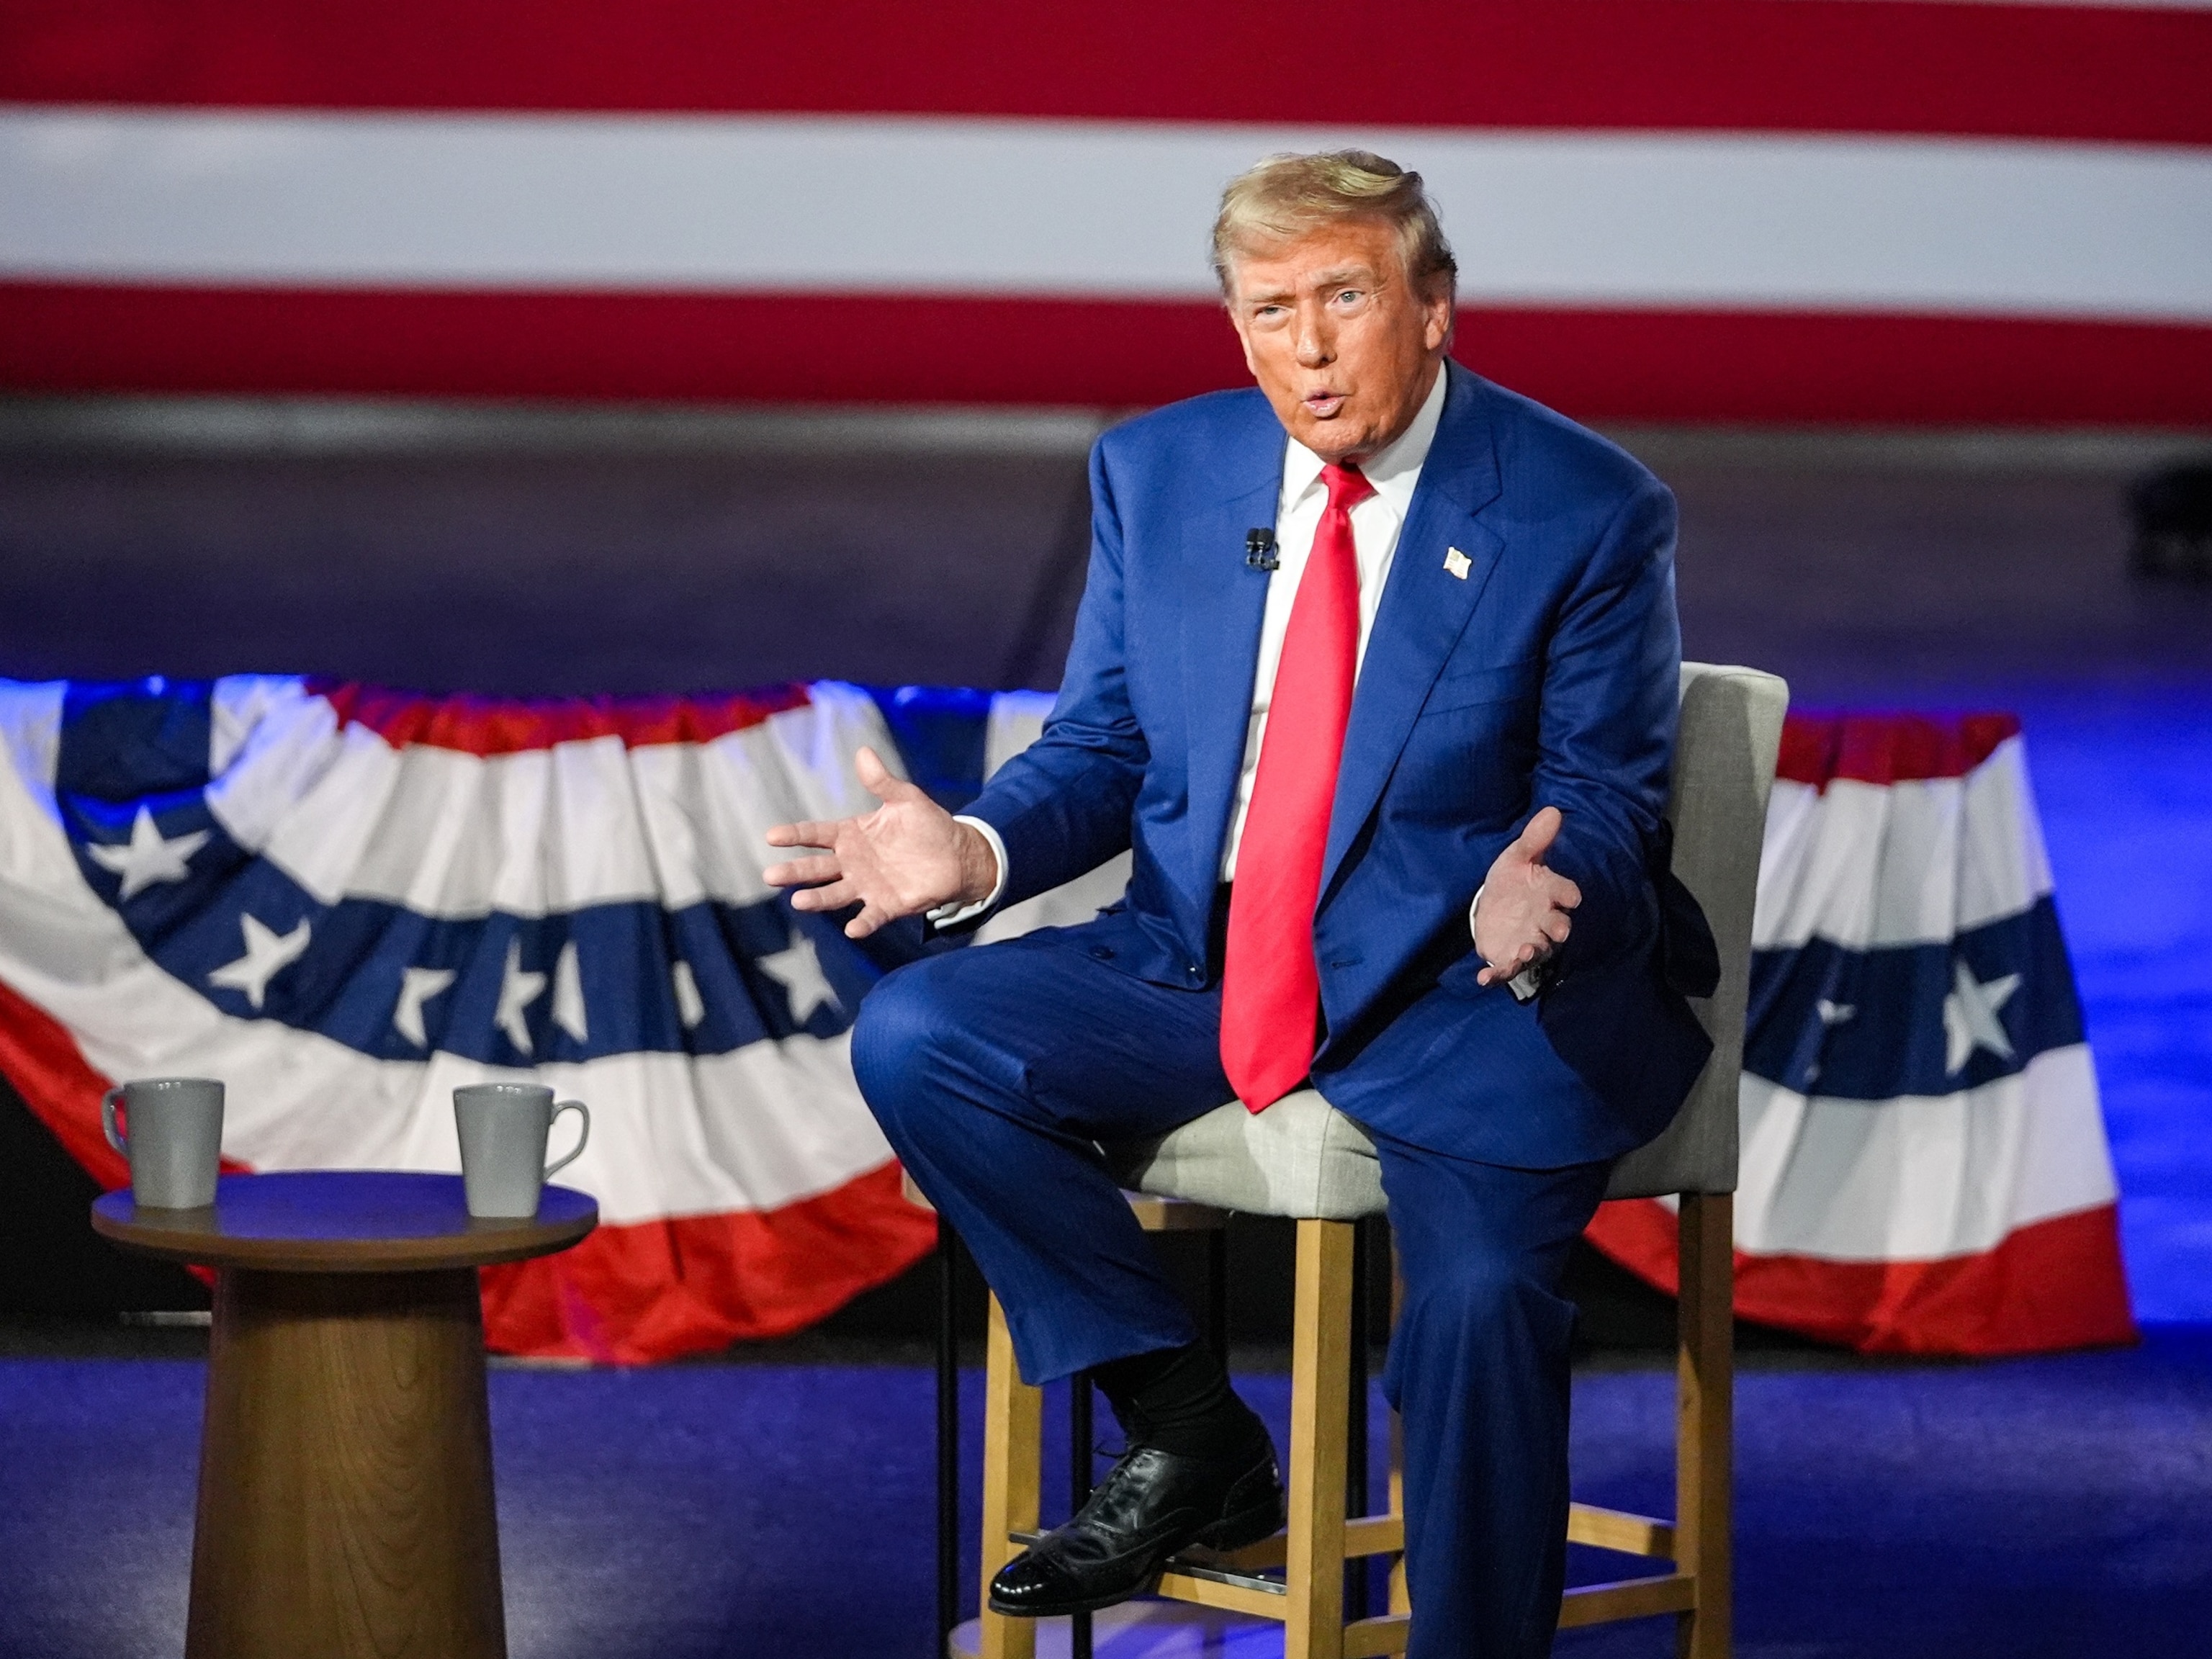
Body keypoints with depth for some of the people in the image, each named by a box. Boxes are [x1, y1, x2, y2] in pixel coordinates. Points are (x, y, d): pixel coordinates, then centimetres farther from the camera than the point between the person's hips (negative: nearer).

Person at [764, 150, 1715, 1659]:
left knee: (1483, 1299, -30)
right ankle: (1187, 1435, -4)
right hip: (1202, 968, 5)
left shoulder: (1590, 514, -6)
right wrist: (976, 852, -12)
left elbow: (1604, 806, -5)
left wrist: (1540, 900, -30)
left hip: (1461, 992, -4)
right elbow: (1103, 751, 10)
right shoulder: (1158, 473, 5)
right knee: (917, 1039, -17)